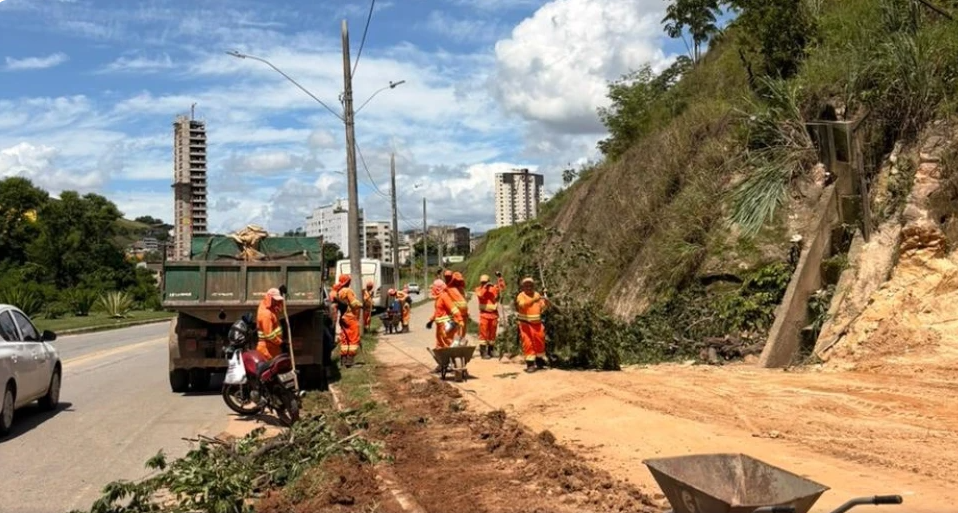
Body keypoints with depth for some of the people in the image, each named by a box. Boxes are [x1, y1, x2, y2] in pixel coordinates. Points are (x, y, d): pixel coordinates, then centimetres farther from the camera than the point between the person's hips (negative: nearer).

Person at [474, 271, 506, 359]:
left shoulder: (494, 288, 6)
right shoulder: (479, 289, 2)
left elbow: (503, 287, -8)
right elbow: (480, 295, -19)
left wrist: (499, 277, -17)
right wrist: (485, 287, -29)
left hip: (494, 314, 3)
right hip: (484, 314, -3)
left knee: (492, 333, 10)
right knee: (483, 333, -6)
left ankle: (490, 351, 21)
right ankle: (483, 352, -5)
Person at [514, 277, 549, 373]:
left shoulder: (537, 294, 9)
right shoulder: (521, 296, -9)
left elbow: (542, 307, 13)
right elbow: (523, 305, -29)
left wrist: (546, 302, -8)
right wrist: (534, 300, -40)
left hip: (537, 323, 5)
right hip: (526, 324, -5)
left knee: (540, 342, 12)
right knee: (528, 343, -7)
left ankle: (540, 362, 29)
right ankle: (530, 364, -2)